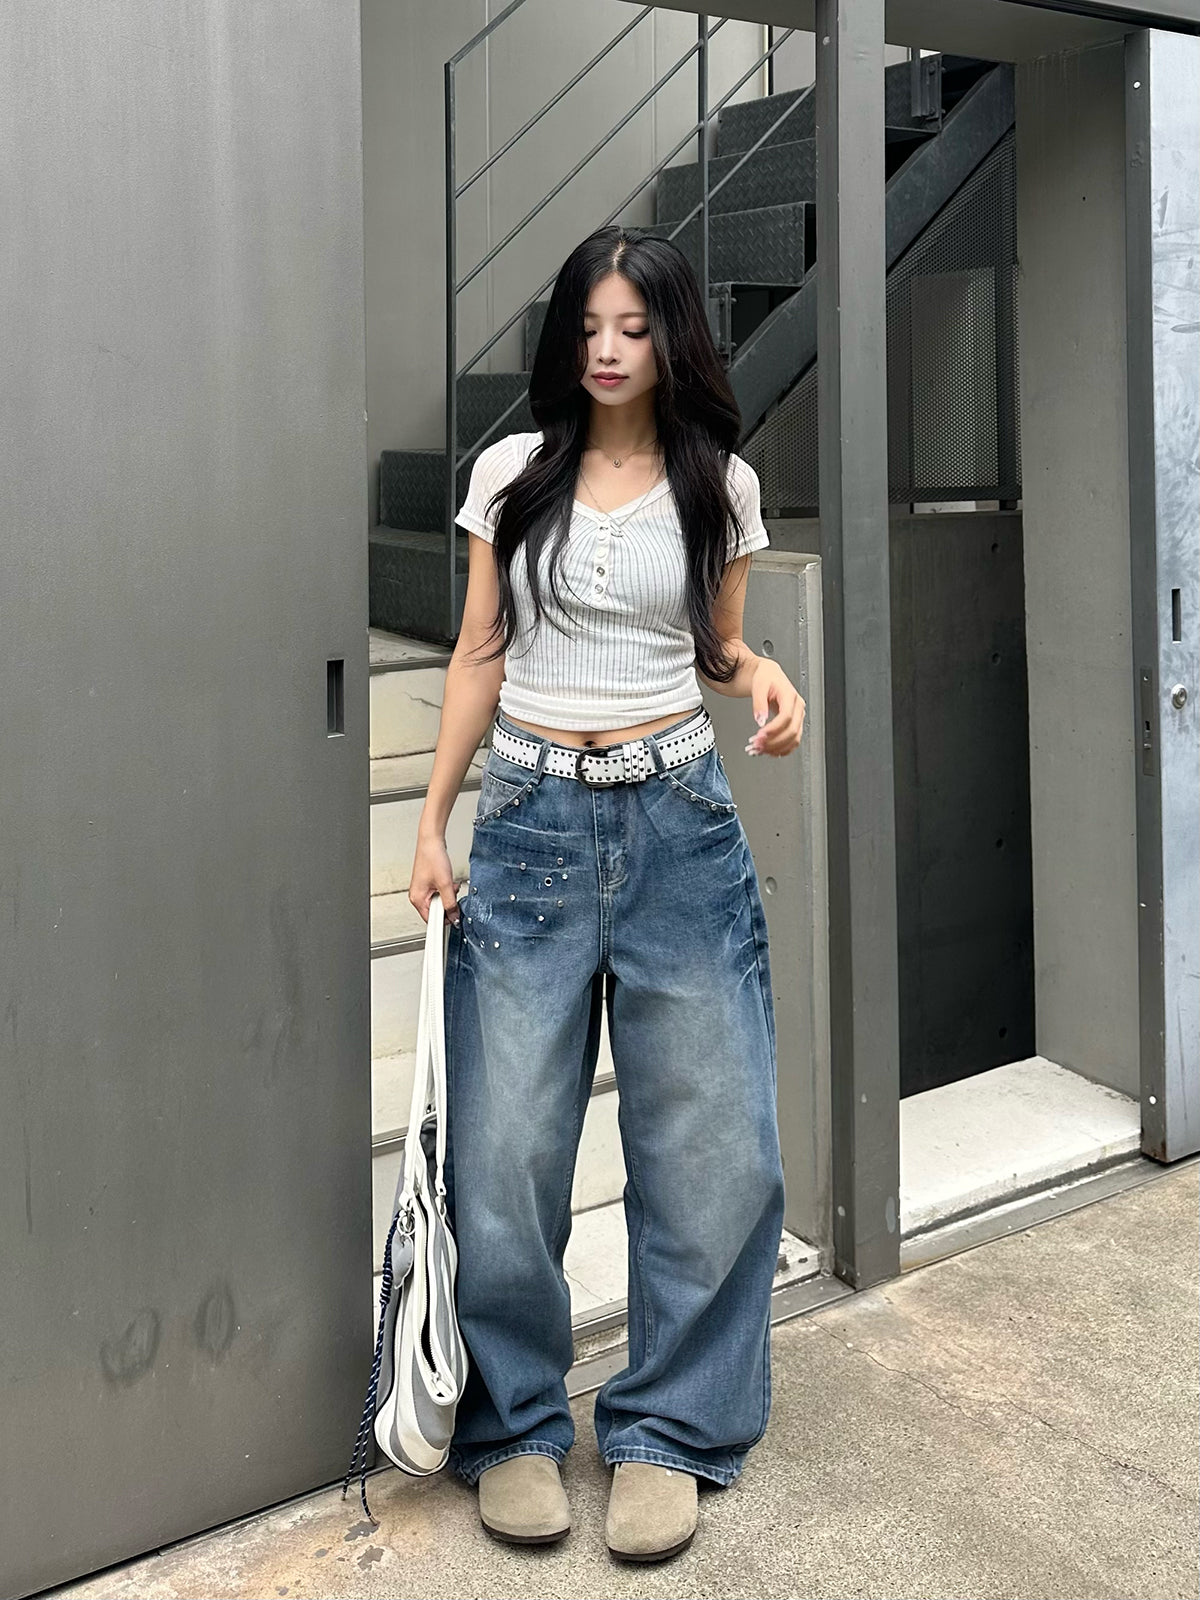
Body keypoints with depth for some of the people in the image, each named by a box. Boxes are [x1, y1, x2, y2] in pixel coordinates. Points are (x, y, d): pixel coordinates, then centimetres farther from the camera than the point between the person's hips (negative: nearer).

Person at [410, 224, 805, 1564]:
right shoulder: (512, 473, 6)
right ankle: (513, 1426, 18)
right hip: (531, 819, 0)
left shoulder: (716, 484, 6)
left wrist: (763, 676, -8)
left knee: (711, 1140, -1)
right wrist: (431, 824, 3)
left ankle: (665, 1430, 17)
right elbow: (478, 658, 8)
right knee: (504, 1143, -1)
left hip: (678, 819, 1)